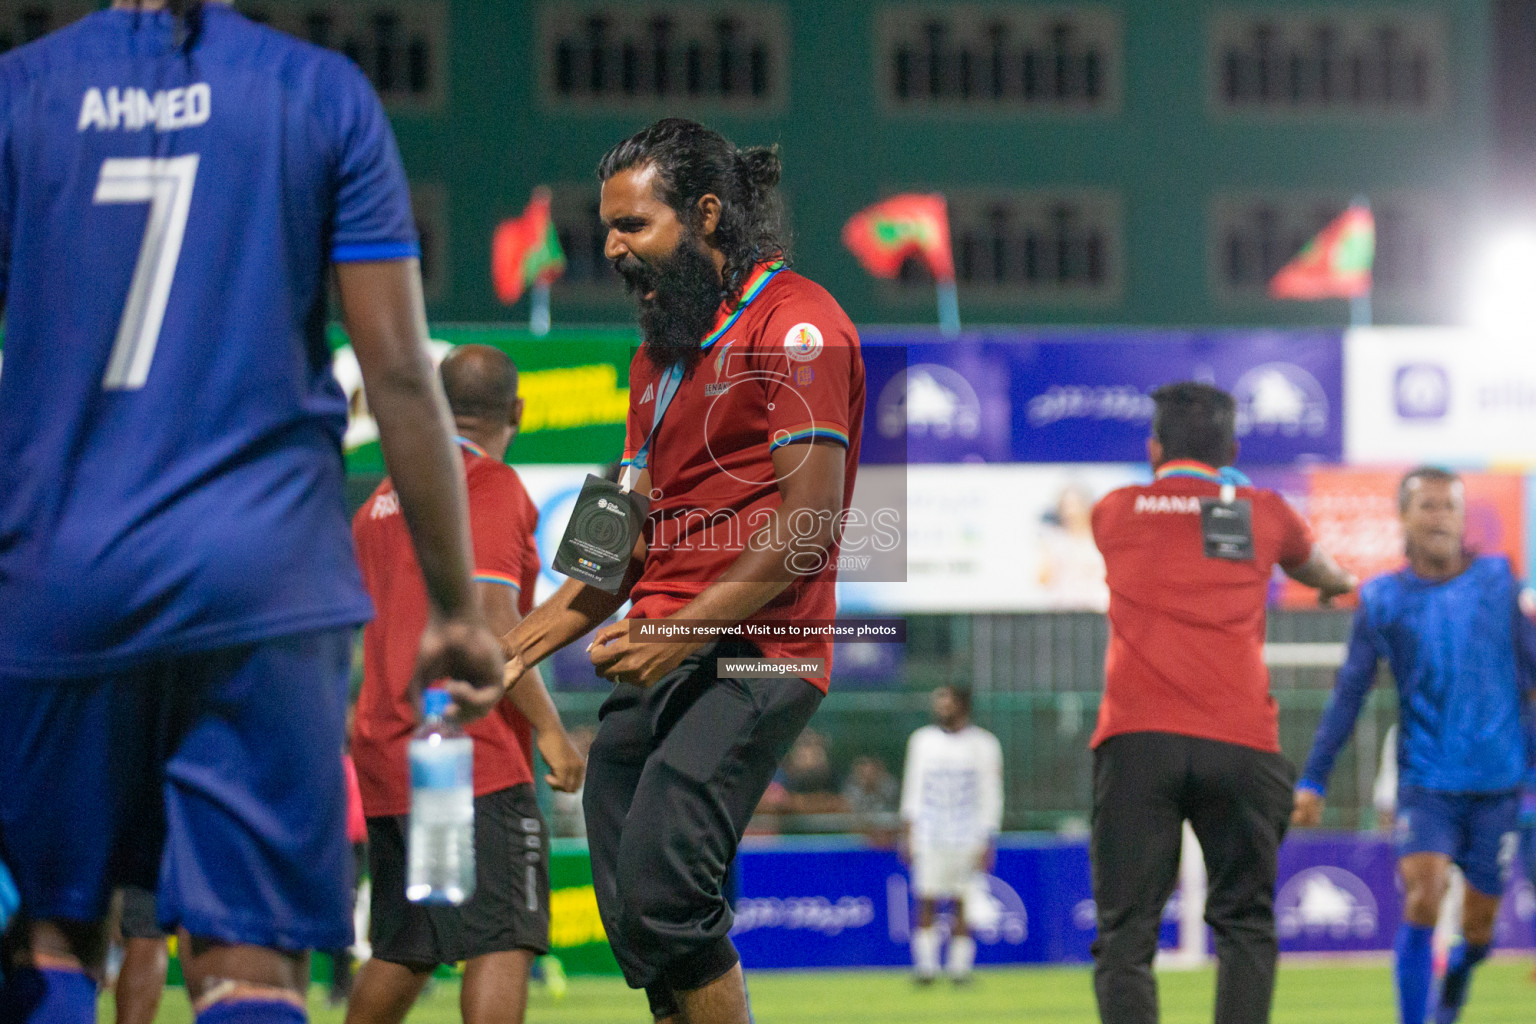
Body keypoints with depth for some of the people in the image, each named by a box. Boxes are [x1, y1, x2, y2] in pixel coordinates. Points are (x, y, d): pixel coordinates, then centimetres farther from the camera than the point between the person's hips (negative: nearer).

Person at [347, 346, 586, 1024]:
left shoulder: (383, 497, 18)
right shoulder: (490, 486, -6)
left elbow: (358, 633, 22)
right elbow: (491, 618, -17)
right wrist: (549, 728, -14)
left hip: (385, 757, 8)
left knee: (401, 951, 15)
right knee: (502, 940, -12)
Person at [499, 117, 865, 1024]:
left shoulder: (795, 323, -5)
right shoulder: (663, 349, 23)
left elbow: (811, 522, -13)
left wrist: (683, 631, -18)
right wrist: (513, 647, 15)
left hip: (751, 659, -9)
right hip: (657, 665, 9)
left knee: (660, 888, -21)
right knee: (634, 915, 2)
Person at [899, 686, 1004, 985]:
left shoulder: (983, 745, 3)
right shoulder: (922, 741, 12)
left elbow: (991, 796, 2)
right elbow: (912, 790, 15)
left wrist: (987, 842, -4)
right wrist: (907, 833, 7)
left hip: (968, 837, -2)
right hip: (929, 835, 2)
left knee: (964, 904, -2)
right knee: (927, 902, -5)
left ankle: (960, 966, 3)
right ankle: (926, 965, -3)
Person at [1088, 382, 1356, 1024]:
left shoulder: (1115, 513, 15)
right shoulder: (1264, 512, 15)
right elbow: (1316, 568, 38)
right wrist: (1342, 582, 63)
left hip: (1136, 741, -1)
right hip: (1240, 743, 1)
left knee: (1125, 935, -3)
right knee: (1245, 927, 11)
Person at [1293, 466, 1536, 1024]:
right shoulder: (1382, 600, 2)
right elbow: (1347, 696, 6)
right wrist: (1312, 780, 3)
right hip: (1425, 782, -1)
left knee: (1479, 923, 6)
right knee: (1423, 895, -21)